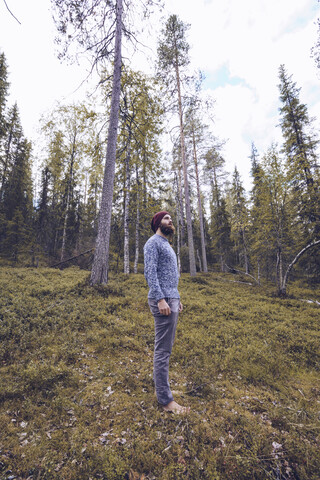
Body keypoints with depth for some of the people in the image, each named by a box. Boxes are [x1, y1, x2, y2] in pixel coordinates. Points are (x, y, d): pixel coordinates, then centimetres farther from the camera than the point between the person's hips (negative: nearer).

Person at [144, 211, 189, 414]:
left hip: (172, 299, 10)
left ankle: (162, 387, 31)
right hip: (163, 300, -10)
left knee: (166, 348, 17)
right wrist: (160, 299, -24)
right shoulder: (153, 243, -8)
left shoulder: (167, 245, 22)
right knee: (163, 350, -2)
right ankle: (166, 399, 10)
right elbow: (150, 272, -18)